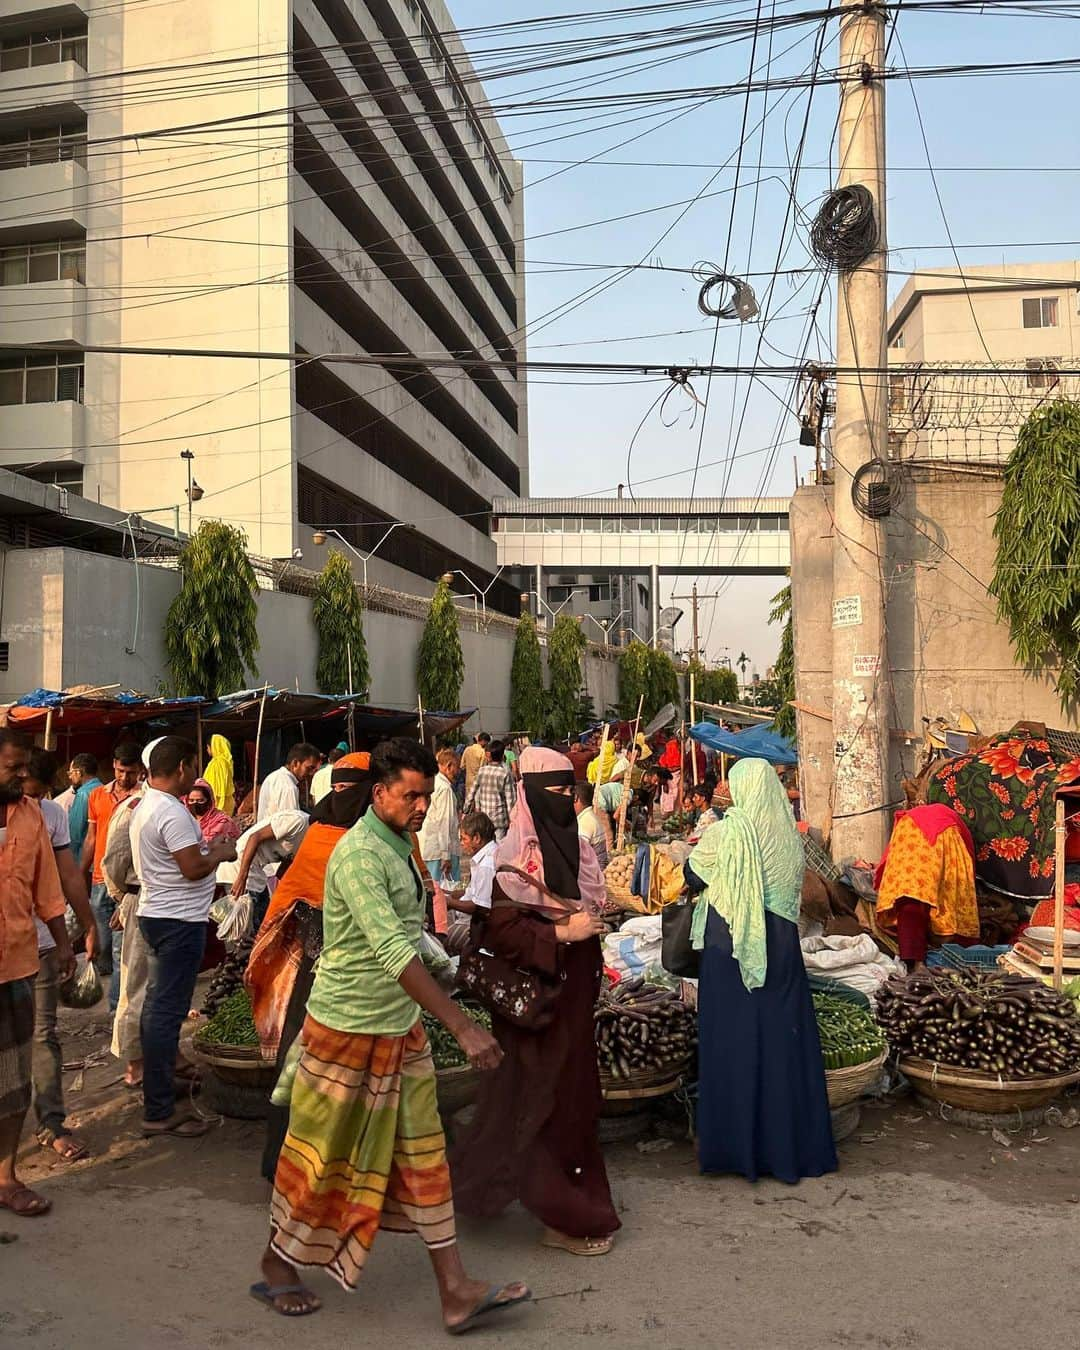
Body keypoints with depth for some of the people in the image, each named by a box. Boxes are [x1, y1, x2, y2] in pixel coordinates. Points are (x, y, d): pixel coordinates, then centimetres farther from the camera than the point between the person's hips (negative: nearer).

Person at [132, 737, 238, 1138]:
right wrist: (220, 852, -6)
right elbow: (193, 868, -23)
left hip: (156, 914, 11)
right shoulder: (172, 812, -20)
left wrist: (207, 849, 12)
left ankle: (156, 1079, 34)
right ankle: (159, 1111, -4)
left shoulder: (144, 807, 12)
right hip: (180, 921, -11)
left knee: (157, 1003, 20)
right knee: (167, 1011, -7)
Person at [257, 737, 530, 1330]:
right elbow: (394, 953, -33)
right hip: (347, 1028, -8)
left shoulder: (401, 844, 6)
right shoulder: (359, 855, -24)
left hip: (400, 1026, 8)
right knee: (318, 1155, 9)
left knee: (423, 1155, 9)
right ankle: (276, 1266, 32)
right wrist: (462, 1026, -35)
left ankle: (455, 1291, 15)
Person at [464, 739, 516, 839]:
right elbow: (510, 798, -9)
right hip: (500, 819, -3)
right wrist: (510, 819, -2)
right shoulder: (506, 773, -9)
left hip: (482, 819, 3)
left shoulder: (482, 771, -1)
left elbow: (472, 793, 3)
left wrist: (465, 811, 14)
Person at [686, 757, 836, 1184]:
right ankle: (791, 1142, 21)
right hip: (781, 948, 5)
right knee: (782, 1038, 11)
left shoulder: (726, 832, -13)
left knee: (734, 1041, 5)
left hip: (731, 946, -4)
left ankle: (736, 1144, 12)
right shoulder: (788, 832, 1)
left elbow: (693, 878, -1)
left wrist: (703, 837, 14)